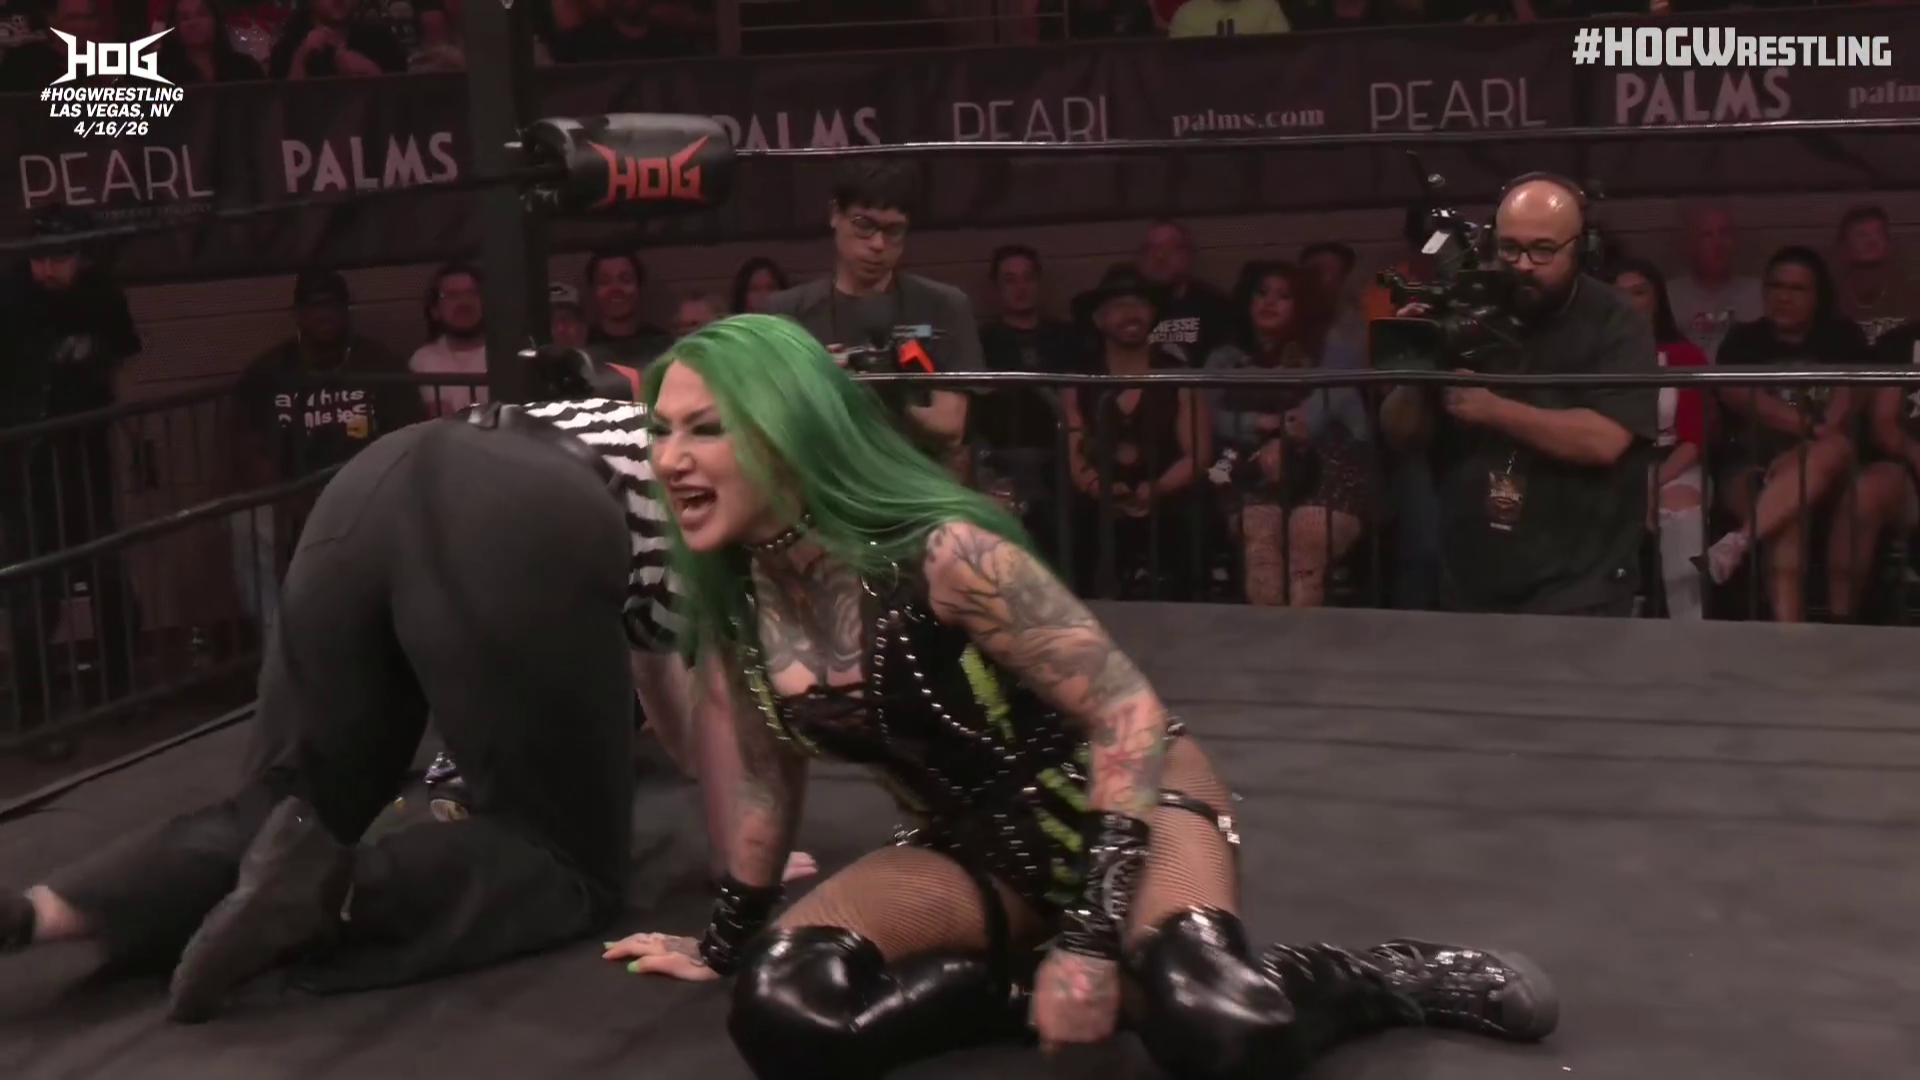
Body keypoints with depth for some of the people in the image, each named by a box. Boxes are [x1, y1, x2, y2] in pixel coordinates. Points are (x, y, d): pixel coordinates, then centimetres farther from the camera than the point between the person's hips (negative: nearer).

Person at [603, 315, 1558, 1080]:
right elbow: (766, 770, 8)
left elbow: (1128, 710, -23)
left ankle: (1404, 977, -4)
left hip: (1125, 804, -5)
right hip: (979, 846, 5)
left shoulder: (939, 556, -27)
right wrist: (726, 942, 16)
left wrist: (1094, 933, -30)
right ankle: (1037, 980, -4)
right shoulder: (729, 596, -8)